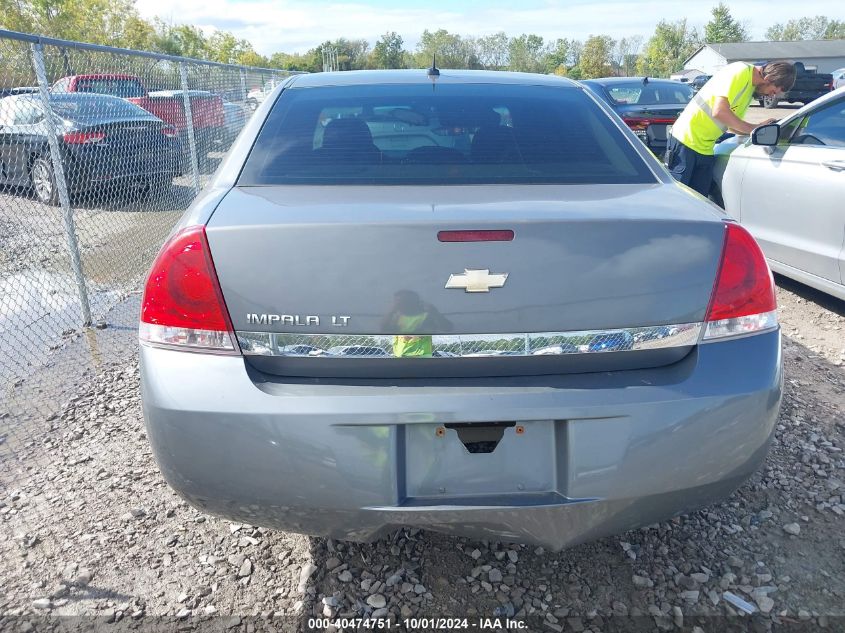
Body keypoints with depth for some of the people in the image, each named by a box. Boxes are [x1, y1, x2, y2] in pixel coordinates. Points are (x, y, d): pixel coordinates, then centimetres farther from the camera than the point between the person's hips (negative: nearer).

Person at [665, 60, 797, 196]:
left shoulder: (752, 87, 14)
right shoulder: (740, 72, -14)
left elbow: (732, 125, 15)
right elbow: (719, 112, -26)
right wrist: (755, 128, -18)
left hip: (706, 149, 9)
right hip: (686, 140, -9)